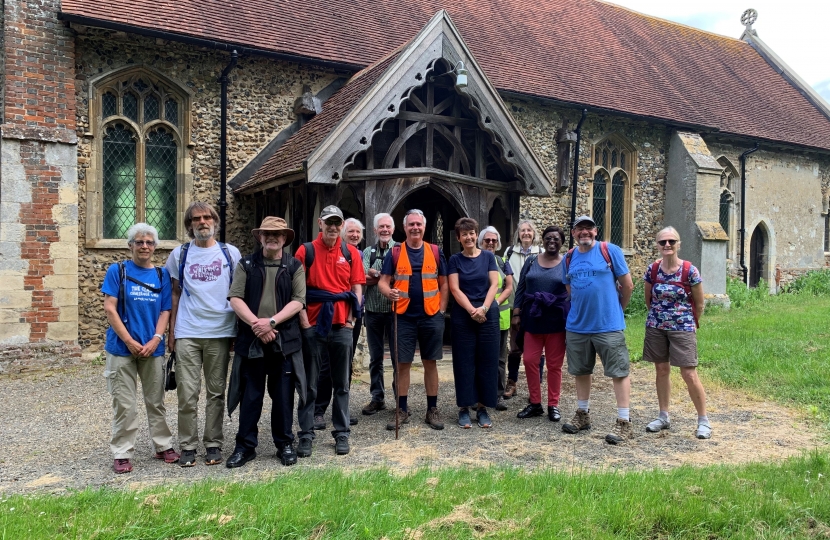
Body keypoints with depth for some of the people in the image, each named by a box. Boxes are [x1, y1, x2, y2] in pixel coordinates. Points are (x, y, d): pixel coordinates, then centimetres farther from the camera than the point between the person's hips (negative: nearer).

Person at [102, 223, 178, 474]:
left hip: (153, 348, 2)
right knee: (125, 405, 2)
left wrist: (155, 340, -10)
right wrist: (130, 342, -12)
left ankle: (164, 446, 24)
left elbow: (165, 311, 5)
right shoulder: (117, 270, -1)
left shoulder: (162, 275, 6)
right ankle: (122, 454, 13)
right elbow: (110, 309, -6)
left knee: (156, 402, 12)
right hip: (122, 348, -2)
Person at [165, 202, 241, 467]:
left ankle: (214, 444, 18)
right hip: (187, 334, 0)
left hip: (220, 332, 0)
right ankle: (188, 446, 13)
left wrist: (240, 329, 2)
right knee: (187, 393, 1)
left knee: (216, 393, 8)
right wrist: (171, 331, 6)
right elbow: (175, 294, 11)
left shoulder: (230, 253, 5)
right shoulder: (179, 254, 7)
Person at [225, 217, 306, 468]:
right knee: (250, 395, 7)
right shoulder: (246, 265, 7)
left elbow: (298, 301, -4)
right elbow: (235, 298, -2)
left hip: (284, 340, 0)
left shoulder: (294, 266, 5)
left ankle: (285, 444, 21)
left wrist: (271, 321, -15)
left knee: (283, 395, 7)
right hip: (251, 340, 1)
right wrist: (255, 323, -14)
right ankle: (245, 446, 19)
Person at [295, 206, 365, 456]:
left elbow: (357, 287, 6)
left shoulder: (351, 253, 7)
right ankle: (306, 434, 14)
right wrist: (303, 321, -8)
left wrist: (351, 318, -2)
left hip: (341, 325, 2)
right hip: (312, 325, -1)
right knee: (309, 384, 5)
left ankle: (341, 433, 19)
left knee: (341, 383, 9)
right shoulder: (305, 251, 1)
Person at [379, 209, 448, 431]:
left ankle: (432, 410, 17)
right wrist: (388, 292, -22)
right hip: (403, 317, 0)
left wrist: (441, 310, 1)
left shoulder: (436, 252, 5)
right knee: (402, 363, 4)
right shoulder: (394, 253, 3)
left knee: (430, 363, 7)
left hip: (431, 316, 1)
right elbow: (383, 281, 0)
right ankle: (402, 410, 15)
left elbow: (444, 283, 8)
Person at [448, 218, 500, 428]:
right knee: (464, 362, 2)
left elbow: (494, 284, 0)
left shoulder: (488, 257, 7)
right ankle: (464, 408, 10)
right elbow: (455, 289, -4)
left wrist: (484, 308, -13)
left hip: (488, 314, 1)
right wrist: (472, 310, -14)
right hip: (462, 316, -1)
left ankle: (482, 407, 13)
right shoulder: (455, 260, 3)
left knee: (487, 362, 3)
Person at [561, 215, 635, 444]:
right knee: (580, 371, 15)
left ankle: (624, 423, 7)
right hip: (577, 325, 5)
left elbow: (627, 286, -2)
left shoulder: (610, 251, -6)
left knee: (619, 372, -1)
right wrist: (583, 308, 14)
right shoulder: (569, 258, 7)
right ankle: (582, 414, 30)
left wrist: (616, 309, 8)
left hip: (609, 325, -5)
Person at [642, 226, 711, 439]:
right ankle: (664, 416, 23)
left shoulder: (690, 271, -12)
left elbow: (699, 304, -1)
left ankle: (704, 420, 11)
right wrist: (660, 315, 15)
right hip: (655, 327, 3)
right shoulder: (652, 269, -2)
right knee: (662, 369, 11)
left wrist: (691, 323, 9)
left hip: (682, 328, -3)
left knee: (689, 374, -5)